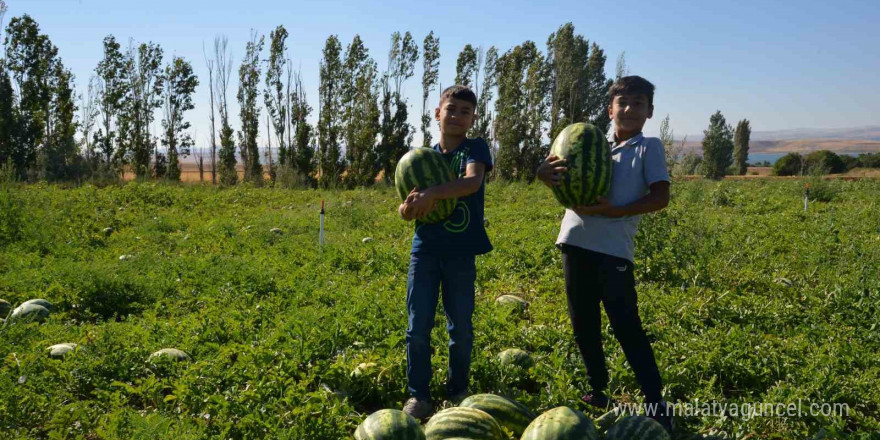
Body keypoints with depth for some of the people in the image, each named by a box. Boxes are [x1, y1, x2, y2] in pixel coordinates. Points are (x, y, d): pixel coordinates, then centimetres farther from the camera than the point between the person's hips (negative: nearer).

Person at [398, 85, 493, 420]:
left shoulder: (475, 148, -1)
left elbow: (472, 182, -24)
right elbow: (405, 211, 6)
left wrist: (432, 193, -36)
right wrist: (409, 207, -18)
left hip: (461, 253, -2)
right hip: (424, 251, 2)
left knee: (460, 328, 8)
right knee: (418, 327, 2)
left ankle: (458, 391, 26)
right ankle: (418, 395, 16)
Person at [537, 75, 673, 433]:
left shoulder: (649, 147, 3)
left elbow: (661, 197, -6)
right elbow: (559, 175, 12)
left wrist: (613, 211, -17)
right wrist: (547, 172, -13)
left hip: (613, 249, -5)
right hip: (576, 242, 5)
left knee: (628, 329, -6)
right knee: (583, 326, 14)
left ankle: (657, 407, 2)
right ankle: (598, 392, 31)